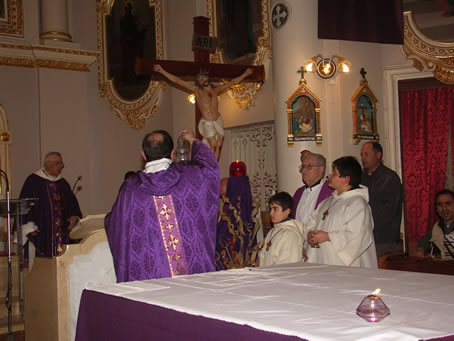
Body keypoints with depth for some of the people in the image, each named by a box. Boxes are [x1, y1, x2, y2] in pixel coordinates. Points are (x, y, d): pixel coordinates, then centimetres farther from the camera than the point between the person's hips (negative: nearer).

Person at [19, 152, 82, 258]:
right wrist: (30, 227, -12)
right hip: (39, 232, -5)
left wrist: (75, 216, -1)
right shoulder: (33, 181, -3)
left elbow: (72, 202, 19)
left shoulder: (63, 183, 15)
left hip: (61, 232, 6)